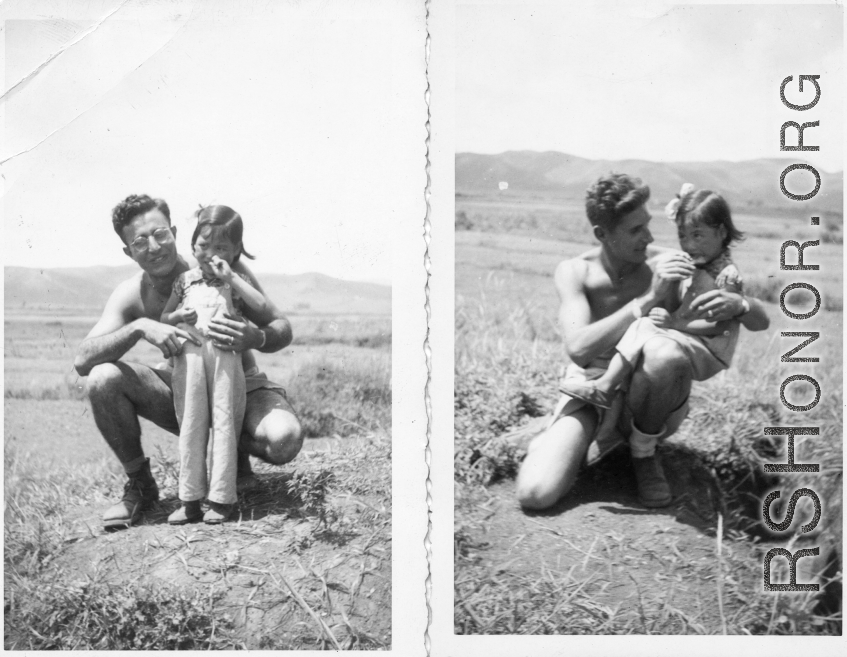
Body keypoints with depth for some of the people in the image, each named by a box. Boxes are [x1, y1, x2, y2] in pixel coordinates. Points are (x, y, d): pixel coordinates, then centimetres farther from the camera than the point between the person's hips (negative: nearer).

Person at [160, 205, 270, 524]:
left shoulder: (235, 282, 10)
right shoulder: (186, 280, 15)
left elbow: (262, 306, -7)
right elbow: (163, 317, 20)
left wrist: (230, 278, -8)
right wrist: (179, 316, -3)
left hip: (224, 357, -2)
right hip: (189, 357, 2)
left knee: (223, 424, -2)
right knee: (191, 426, 4)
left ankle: (221, 500, 4)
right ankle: (190, 500, 9)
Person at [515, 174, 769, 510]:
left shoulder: (671, 264, -10)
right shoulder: (574, 272, -10)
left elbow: (761, 321, -7)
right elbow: (578, 350, -28)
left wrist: (737, 303, -33)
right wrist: (648, 299, -34)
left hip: (650, 397, -1)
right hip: (591, 391, 1)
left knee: (664, 351, -38)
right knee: (534, 494, -24)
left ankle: (643, 452, -8)